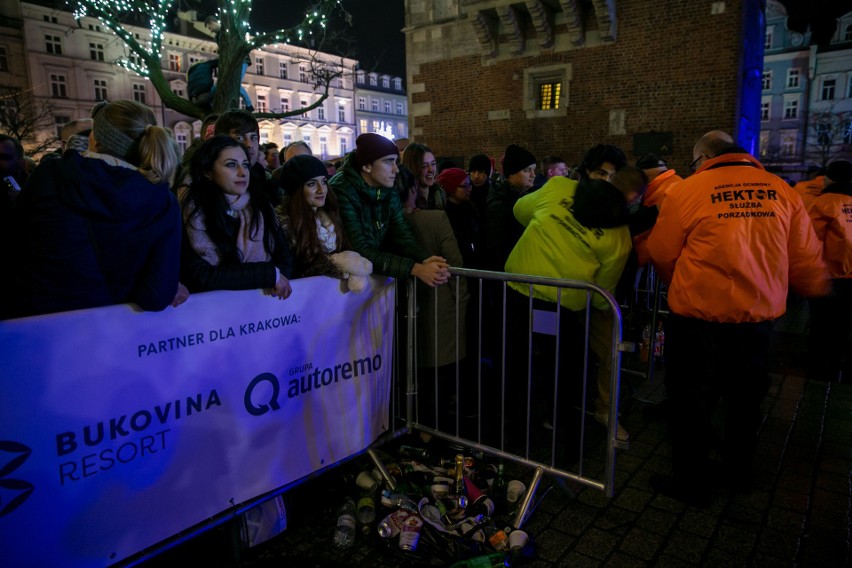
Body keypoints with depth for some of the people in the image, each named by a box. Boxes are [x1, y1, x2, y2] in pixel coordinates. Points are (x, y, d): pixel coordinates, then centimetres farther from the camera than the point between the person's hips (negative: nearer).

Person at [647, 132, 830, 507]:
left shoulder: (686, 191, -11)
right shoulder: (782, 191, 1)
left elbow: (662, 255, -3)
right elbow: (806, 261, 5)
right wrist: (818, 289, 28)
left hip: (699, 318, -4)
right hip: (760, 317, 5)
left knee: (691, 404, 11)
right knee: (745, 400, 23)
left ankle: (692, 484, 24)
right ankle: (739, 474, 42)